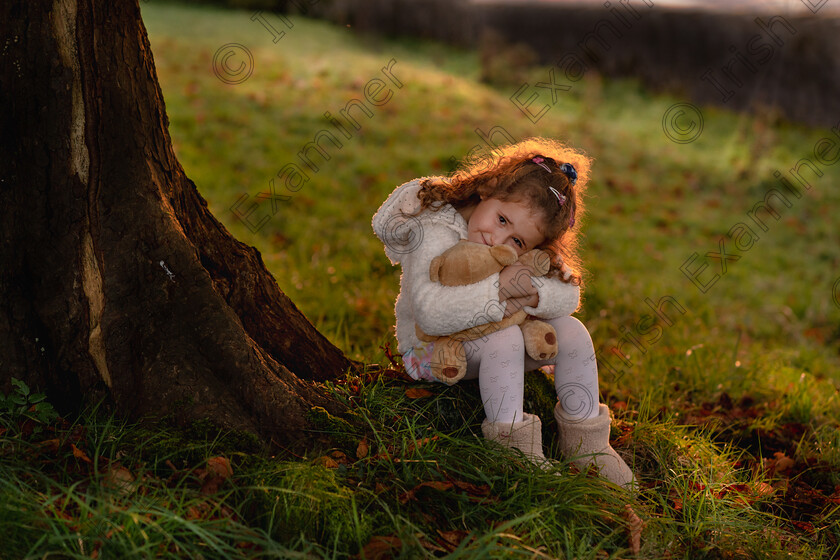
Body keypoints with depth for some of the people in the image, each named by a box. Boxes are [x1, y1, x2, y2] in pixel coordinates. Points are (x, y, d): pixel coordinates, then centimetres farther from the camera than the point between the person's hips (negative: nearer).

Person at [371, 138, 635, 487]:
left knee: (571, 331, -9)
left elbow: (568, 296, -14)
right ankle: (513, 446, -26)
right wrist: (498, 289, -41)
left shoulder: (524, 254, -6)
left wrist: (532, 294, -34)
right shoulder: (436, 236, -27)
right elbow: (431, 313, -39)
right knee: (505, 337, -34)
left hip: (495, 345, 7)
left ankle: (584, 441, 2)